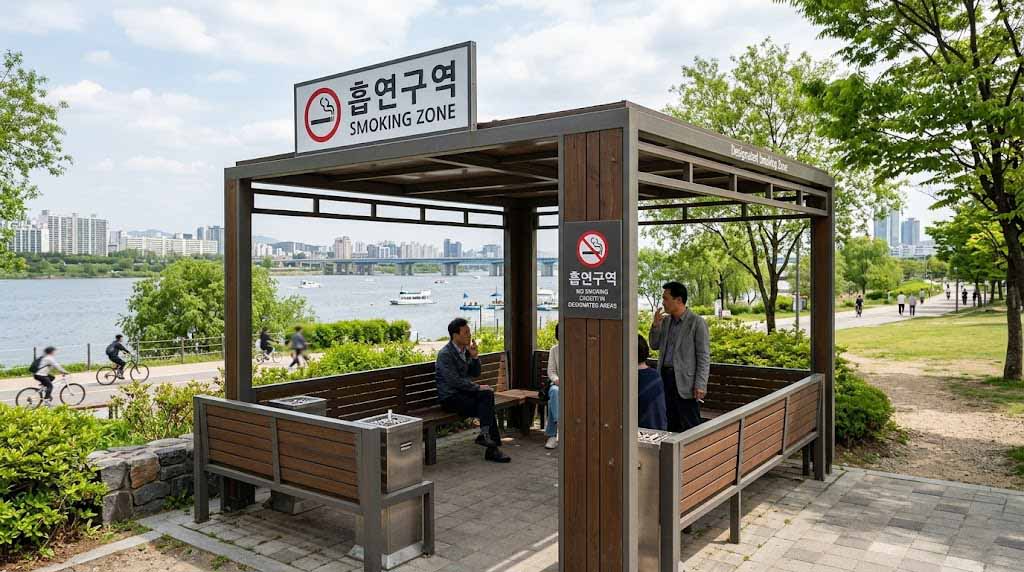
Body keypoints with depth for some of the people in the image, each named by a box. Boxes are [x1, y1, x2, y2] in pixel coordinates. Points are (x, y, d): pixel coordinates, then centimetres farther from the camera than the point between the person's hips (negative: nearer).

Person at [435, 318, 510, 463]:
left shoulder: (465, 350, 9)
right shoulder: (445, 354, -15)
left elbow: (475, 374, 13)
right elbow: (454, 381, -21)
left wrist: (475, 357, -4)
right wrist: (478, 388, -18)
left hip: (463, 392, 7)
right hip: (450, 398, -7)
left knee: (488, 394, -21)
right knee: (487, 407, -21)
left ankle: (485, 435, -16)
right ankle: (492, 448, -16)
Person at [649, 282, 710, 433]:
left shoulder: (697, 323, -8)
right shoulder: (666, 321, 12)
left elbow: (704, 357, -10)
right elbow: (654, 345, 16)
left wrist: (700, 385, -16)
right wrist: (655, 324, 0)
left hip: (685, 382, -6)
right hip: (665, 377, 6)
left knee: (689, 426, -2)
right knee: (671, 425, 12)